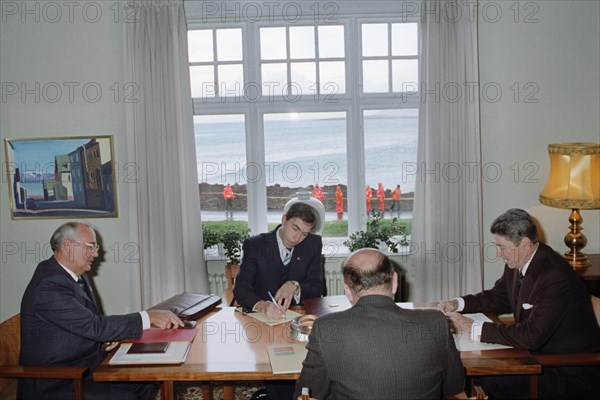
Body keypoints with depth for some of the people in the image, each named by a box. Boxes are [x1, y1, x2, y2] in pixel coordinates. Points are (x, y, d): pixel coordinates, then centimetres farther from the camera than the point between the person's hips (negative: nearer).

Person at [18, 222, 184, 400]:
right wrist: (149, 317, -26)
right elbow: (94, 325, -27)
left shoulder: (79, 276, 6)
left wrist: (106, 337, -4)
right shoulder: (48, 286, -24)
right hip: (54, 384, -9)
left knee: (144, 381, 0)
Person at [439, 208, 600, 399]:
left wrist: (474, 328, -27)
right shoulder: (517, 264, -2)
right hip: (538, 352, 8)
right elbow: (498, 297, 13)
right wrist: (458, 303, -3)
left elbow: (531, 336, -31)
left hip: (569, 374, -8)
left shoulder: (556, 277, -28)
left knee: (491, 381, -21)